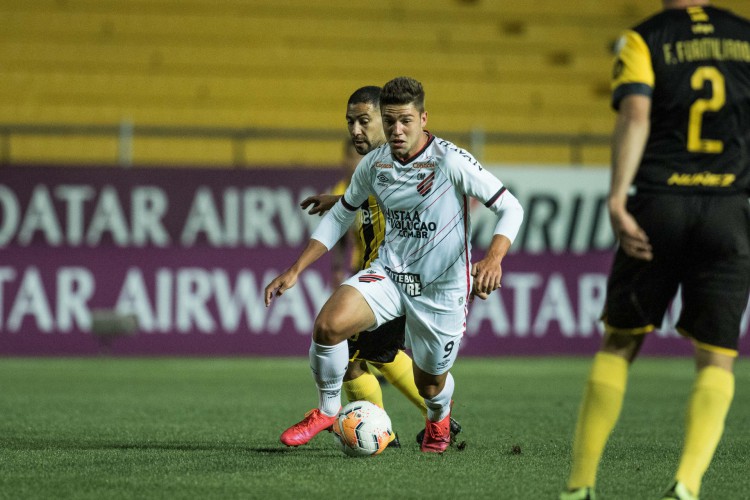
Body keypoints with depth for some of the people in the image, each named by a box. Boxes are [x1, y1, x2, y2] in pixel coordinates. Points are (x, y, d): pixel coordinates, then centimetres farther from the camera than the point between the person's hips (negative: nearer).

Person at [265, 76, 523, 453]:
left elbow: (510, 208, -14)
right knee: (327, 325, -23)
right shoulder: (374, 164, -1)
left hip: (442, 287, -3)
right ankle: (327, 410, 1)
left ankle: (439, 419, 49)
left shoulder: (449, 161, -17)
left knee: (429, 383, 10)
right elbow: (340, 216, 13)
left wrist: (493, 259, -32)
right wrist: (295, 271, 7)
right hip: (389, 273, 3)